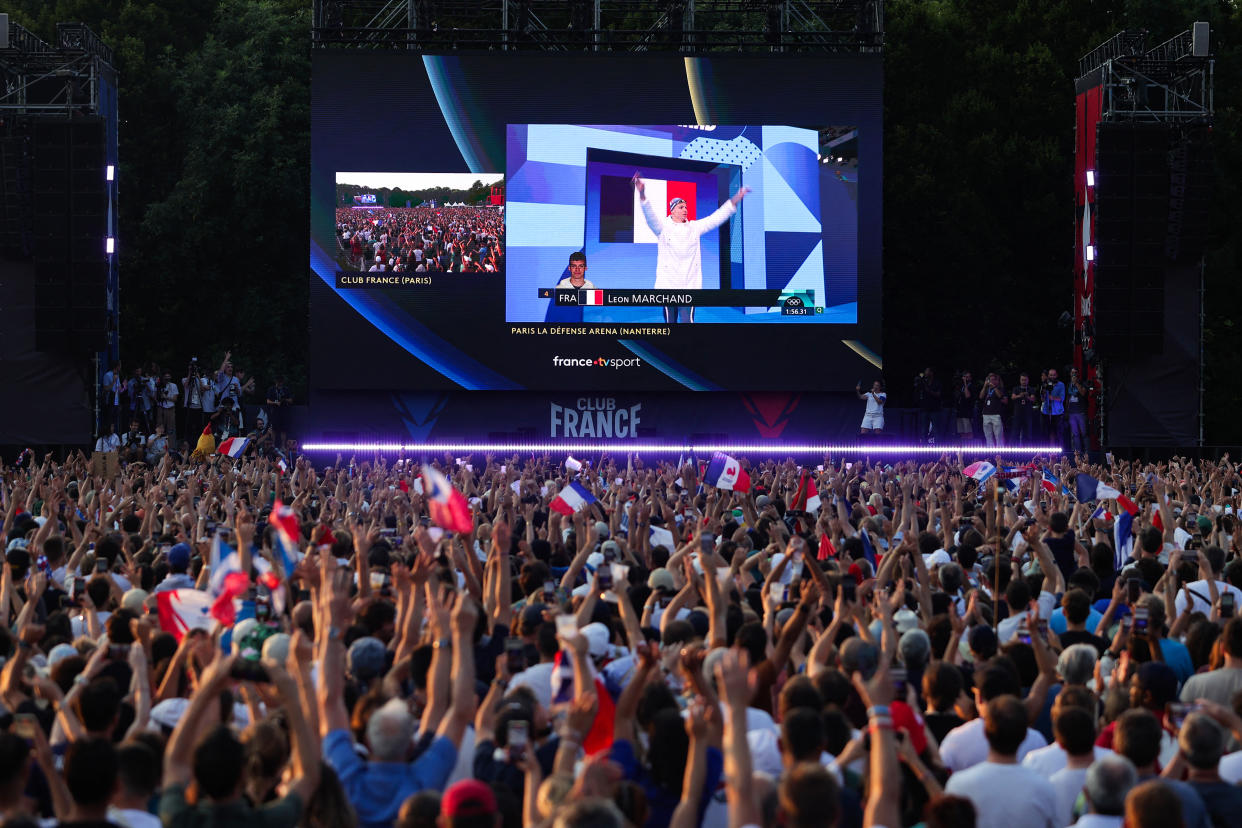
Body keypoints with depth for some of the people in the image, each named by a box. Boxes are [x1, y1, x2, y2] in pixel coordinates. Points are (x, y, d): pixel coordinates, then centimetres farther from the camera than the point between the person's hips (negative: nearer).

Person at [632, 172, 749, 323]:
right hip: (668, 284, -1)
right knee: (670, 321, 5)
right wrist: (642, 195, -34)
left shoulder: (694, 227, 11)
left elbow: (716, 218, 11)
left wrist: (735, 200, 3)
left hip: (690, 285, 1)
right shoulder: (663, 227, 1)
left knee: (687, 321, -9)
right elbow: (650, 216, -15)